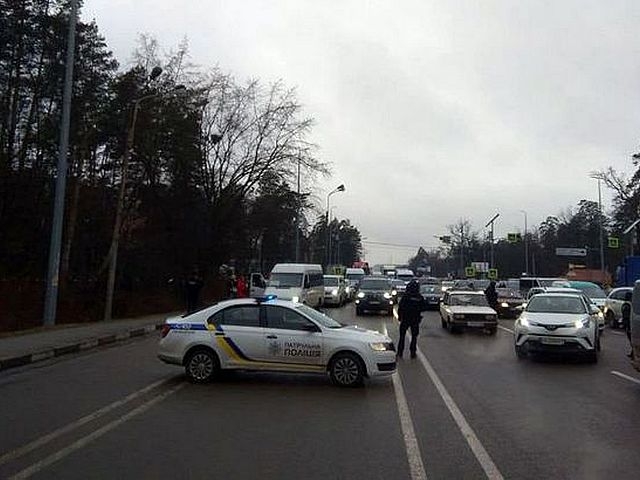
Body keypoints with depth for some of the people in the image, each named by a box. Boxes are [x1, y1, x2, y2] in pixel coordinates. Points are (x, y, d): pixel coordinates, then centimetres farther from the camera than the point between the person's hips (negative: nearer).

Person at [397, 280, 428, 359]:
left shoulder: (405, 296, -10)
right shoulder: (420, 298, -3)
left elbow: (400, 307, -10)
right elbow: (424, 307, 2)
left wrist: (399, 316, 3)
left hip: (405, 319, -1)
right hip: (415, 320, 1)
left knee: (402, 336, 8)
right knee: (414, 336, 11)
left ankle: (400, 352, 8)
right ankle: (413, 353, 9)